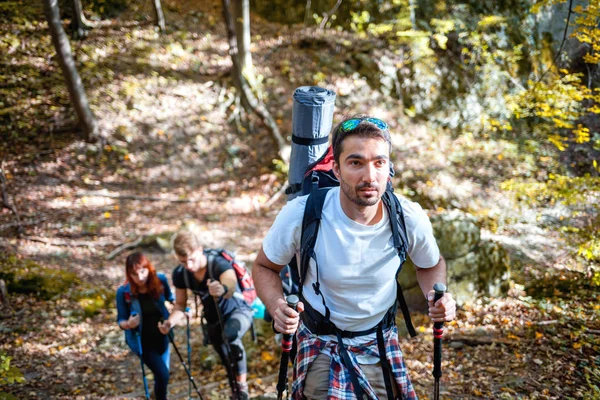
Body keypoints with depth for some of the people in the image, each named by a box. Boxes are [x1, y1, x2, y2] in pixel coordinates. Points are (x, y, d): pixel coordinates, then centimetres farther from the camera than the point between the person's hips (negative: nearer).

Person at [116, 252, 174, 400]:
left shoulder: (160, 280, -17)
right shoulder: (124, 292, -23)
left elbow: (170, 298, 6)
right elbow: (121, 320, -14)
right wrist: (128, 324, -34)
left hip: (161, 337, 3)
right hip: (142, 341, -3)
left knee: (162, 374, 17)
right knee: (162, 374, -13)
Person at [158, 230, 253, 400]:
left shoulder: (219, 264, -35)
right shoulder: (180, 274, -19)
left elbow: (231, 285, -56)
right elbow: (180, 304, -7)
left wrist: (223, 290, -80)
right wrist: (171, 321, -28)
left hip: (238, 311, -6)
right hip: (214, 319, 6)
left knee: (230, 335, -37)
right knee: (226, 360, 18)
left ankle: (242, 384, -18)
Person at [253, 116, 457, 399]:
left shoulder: (410, 219, -20)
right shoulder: (300, 215, -26)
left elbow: (431, 265, 2)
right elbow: (264, 267, -9)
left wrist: (437, 297, -19)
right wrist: (277, 307, -29)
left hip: (381, 343, 3)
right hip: (322, 347, -2)